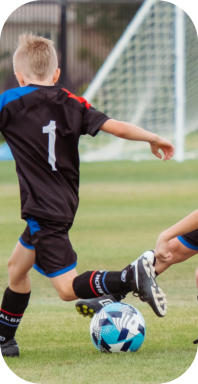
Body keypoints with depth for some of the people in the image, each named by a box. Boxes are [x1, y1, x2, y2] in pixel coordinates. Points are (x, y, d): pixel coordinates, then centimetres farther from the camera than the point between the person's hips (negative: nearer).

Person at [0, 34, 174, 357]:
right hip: (65, 206, 8)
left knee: (67, 288, -9)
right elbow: (116, 127, -2)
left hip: (43, 211, -8)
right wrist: (153, 139, 10)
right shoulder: (72, 104, 4)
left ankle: (131, 278, -28)